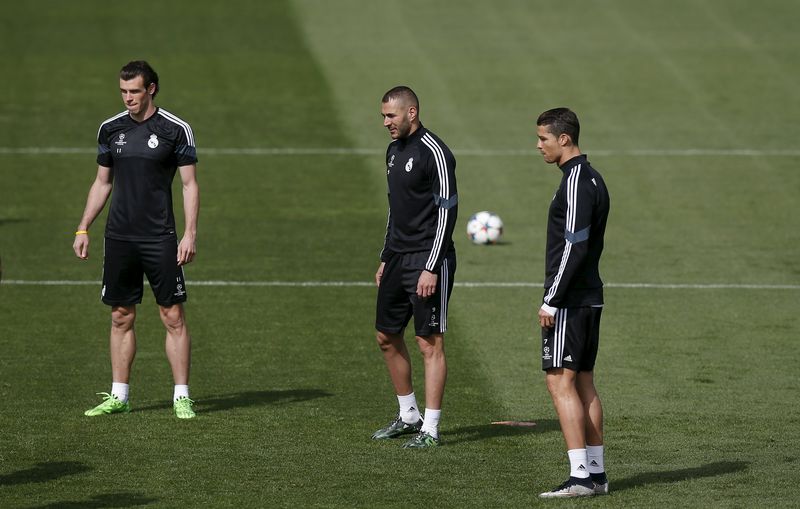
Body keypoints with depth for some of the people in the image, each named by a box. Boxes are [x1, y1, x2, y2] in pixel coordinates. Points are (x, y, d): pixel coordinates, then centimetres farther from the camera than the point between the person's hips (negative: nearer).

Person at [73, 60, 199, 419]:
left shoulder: (176, 130, -3)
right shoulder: (110, 129, 8)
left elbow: (189, 184, -2)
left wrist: (190, 233, -11)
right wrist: (83, 229, 12)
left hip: (160, 239, -4)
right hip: (119, 238, 4)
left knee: (173, 316, -4)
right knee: (121, 317, 7)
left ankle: (181, 396, 1)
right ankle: (118, 396, 13)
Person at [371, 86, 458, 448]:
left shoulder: (434, 153, -15)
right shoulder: (394, 150, 13)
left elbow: (447, 211, -17)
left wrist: (432, 268, -20)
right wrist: (386, 259, 20)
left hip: (427, 260, -9)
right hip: (397, 256, 9)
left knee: (430, 343, -5)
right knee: (387, 337, 13)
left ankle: (430, 429, -2)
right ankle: (408, 416, 26)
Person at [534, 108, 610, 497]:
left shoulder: (576, 183, -16)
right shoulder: (593, 179, 15)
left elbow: (574, 247, -21)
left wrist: (551, 301, -18)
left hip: (569, 301, -10)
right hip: (589, 297, 10)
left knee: (560, 381, -9)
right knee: (583, 383, 12)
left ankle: (580, 476, -13)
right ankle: (596, 473, 13)